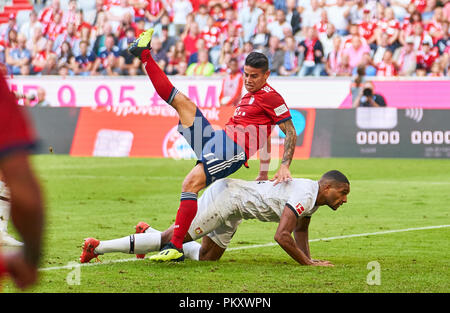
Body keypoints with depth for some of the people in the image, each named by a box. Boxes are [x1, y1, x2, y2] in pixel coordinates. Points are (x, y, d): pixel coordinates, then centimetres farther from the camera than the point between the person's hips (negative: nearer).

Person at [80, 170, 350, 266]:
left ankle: (149, 233, 21)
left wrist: (308, 258, 12)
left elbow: (300, 230, 24)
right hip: (225, 197, -9)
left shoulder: (313, 196, 8)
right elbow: (282, 236, -30)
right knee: (172, 239, -9)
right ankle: (99, 247, -5)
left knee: (205, 257, 14)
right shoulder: (305, 196, -23)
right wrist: (308, 263, -22)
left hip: (232, 213, 9)